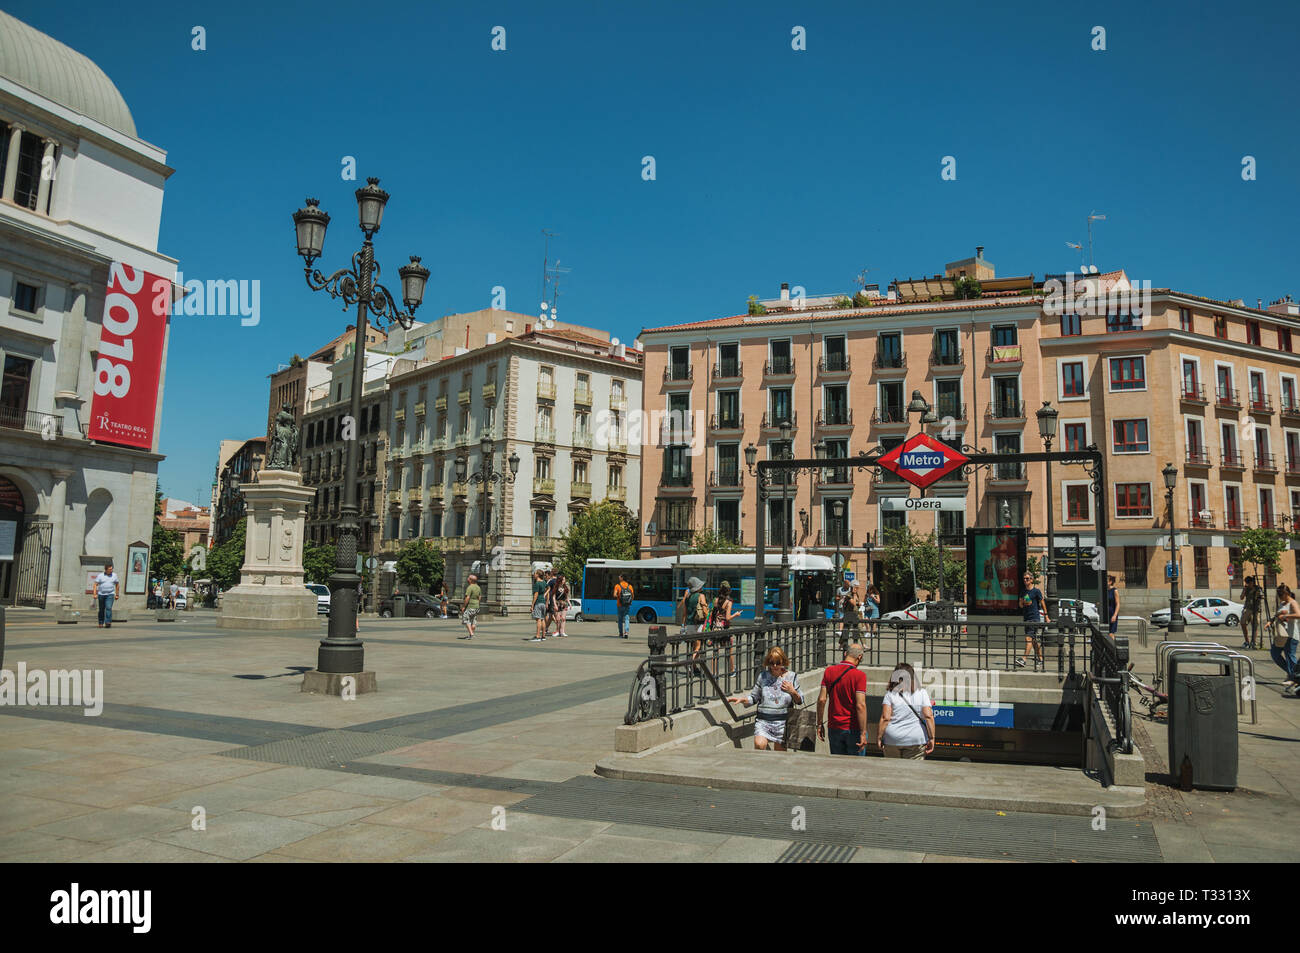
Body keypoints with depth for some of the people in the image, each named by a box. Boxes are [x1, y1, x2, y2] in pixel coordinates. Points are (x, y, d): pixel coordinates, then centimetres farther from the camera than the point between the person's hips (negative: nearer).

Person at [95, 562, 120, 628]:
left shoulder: (114, 575, 5)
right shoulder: (100, 575, 1)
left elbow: (117, 585, 14)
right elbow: (95, 585, -3)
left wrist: (117, 594, 13)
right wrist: (95, 594, -13)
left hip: (110, 595, -1)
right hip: (101, 594, 1)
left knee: (108, 608, -18)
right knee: (101, 610, 9)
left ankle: (108, 623, -24)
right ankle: (101, 623, 23)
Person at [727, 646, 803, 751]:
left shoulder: (791, 677, 5)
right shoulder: (763, 676, 5)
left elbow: (800, 701, 12)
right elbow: (754, 698, 13)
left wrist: (793, 692, -7)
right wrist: (742, 699, -5)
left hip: (783, 723, 0)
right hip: (763, 721, 0)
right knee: (759, 744, -27)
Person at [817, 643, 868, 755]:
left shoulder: (829, 671, 0)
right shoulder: (860, 675, -12)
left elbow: (822, 699, -1)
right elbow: (860, 705, -17)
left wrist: (819, 724, 7)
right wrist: (863, 733, -15)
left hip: (834, 728, 4)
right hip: (854, 729, -4)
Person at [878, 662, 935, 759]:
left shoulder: (890, 694, 0)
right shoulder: (922, 693, 2)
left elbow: (885, 718, -7)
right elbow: (928, 716, -6)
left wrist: (879, 738, -2)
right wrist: (931, 738, -3)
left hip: (892, 740, 0)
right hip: (916, 740, 0)